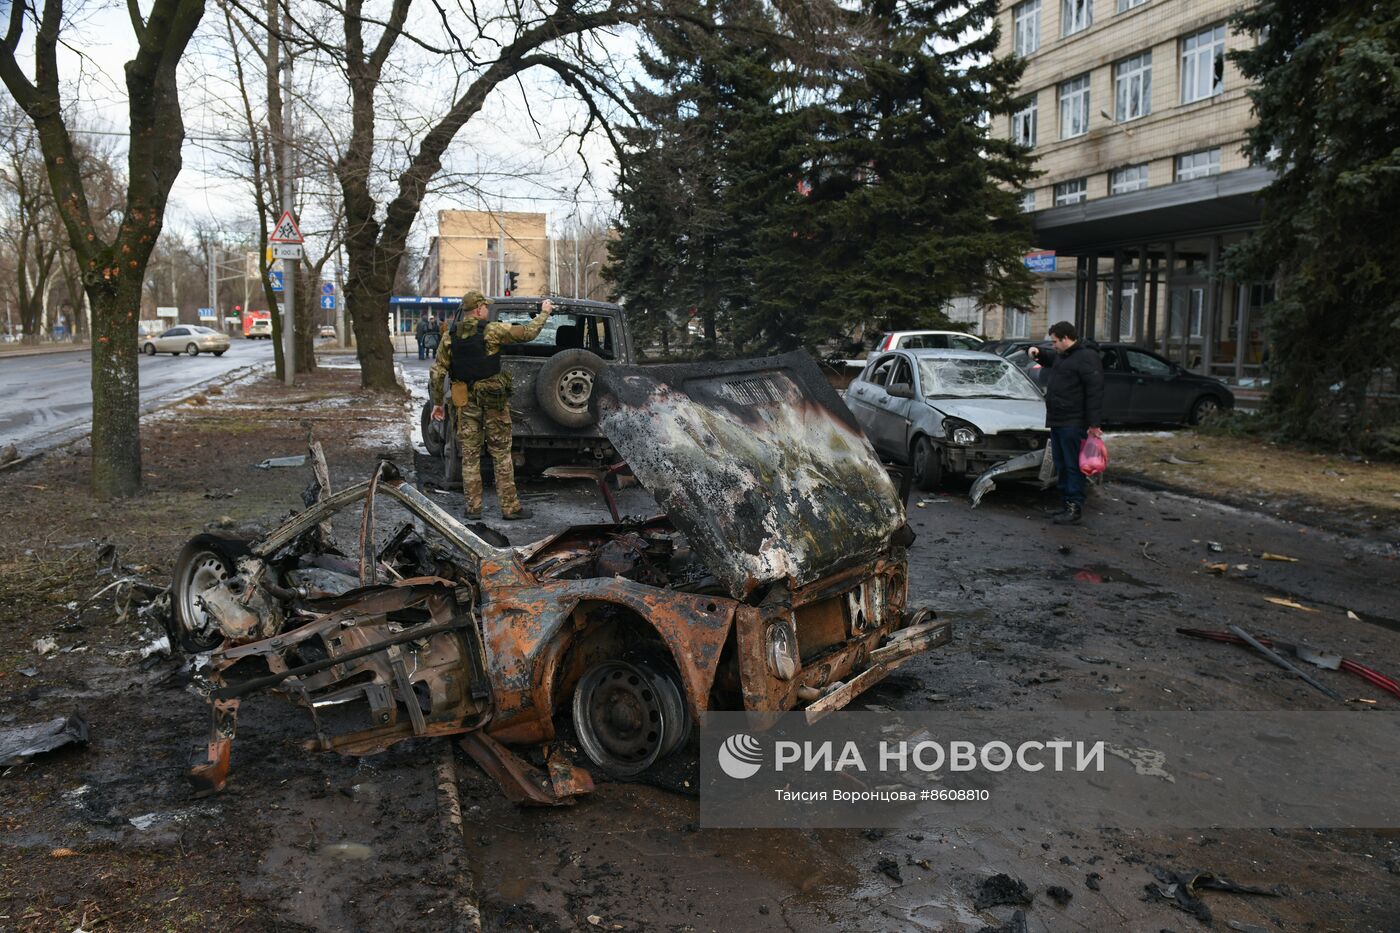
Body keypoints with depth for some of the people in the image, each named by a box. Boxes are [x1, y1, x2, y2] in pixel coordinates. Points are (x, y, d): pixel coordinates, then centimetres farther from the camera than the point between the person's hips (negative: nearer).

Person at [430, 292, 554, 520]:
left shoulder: (450, 337, 3)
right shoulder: (492, 330, -10)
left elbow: (437, 373, 4)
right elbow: (527, 333, -8)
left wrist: (438, 402, 13)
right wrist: (544, 313, 8)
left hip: (466, 402, 3)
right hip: (493, 400, -3)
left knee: (470, 455, 9)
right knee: (501, 454, 4)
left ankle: (473, 508, 11)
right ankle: (510, 507, 7)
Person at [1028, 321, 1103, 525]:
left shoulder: (1086, 357, -12)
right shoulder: (1061, 357, 18)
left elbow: (1095, 392, -18)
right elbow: (1049, 361, 44)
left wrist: (1094, 424, -23)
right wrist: (1037, 353, 20)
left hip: (1073, 424, -10)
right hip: (1057, 422, 10)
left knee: (1073, 466, -8)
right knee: (1061, 466, 12)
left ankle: (1075, 508, -6)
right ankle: (1067, 504, 19)